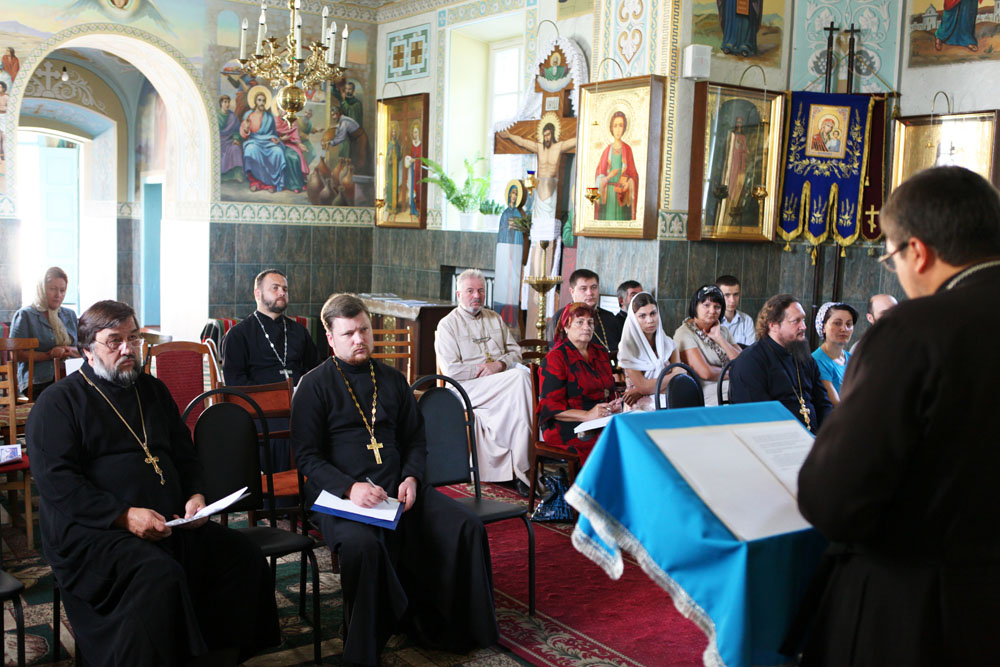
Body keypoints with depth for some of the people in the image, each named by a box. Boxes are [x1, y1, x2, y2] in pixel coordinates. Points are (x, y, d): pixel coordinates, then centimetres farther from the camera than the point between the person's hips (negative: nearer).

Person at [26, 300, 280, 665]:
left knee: (244, 554, -13)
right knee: (159, 574, -34)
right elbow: (56, 482, -10)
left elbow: (184, 454, 25)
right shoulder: (58, 402, 1)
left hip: (170, 524, 6)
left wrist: (194, 495, 4)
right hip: (91, 531, -6)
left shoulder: (153, 390, 20)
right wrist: (124, 515, -21)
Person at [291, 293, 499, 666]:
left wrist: (411, 478, -1)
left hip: (397, 490, 5)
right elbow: (307, 456, -3)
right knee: (363, 543, -37)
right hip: (341, 494, -4)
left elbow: (415, 440, 20)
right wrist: (350, 488, -19)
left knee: (467, 528, -16)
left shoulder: (392, 380, 17)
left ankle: (456, 628, 0)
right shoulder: (315, 385, 3)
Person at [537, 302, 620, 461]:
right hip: (567, 429, -7)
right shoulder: (555, 358, -3)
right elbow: (551, 406, -10)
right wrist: (587, 415, -22)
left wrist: (614, 405, 3)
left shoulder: (600, 353, 20)